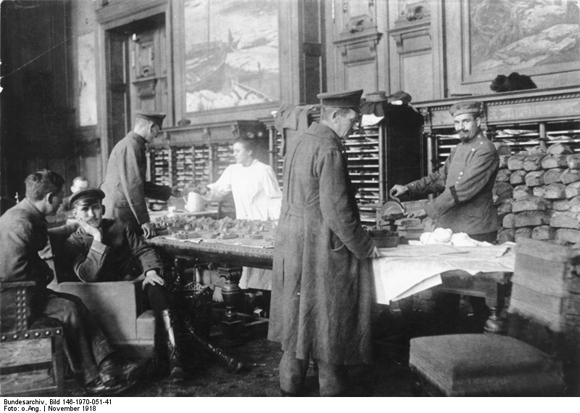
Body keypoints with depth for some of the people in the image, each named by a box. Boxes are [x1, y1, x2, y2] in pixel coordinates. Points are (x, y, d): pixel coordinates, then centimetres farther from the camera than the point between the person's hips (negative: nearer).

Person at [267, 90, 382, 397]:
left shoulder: (298, 143, 10)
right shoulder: (329, 150, -18)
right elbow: (337, 212, -22)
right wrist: (365, 247, -9)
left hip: (291, 243, 9)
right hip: (321, 248, -9)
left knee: (298, 318, 17)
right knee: (329, 325, 4)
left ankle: (289, 388, 28)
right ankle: (331, 391, 16)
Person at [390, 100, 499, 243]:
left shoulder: (486, 150, -14)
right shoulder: (458, 149, 14)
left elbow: (463, 188, -22)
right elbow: (441, 177, 21)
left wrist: (429, 210, -22)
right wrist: (409, 188, 9)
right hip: (449, 226, 8)